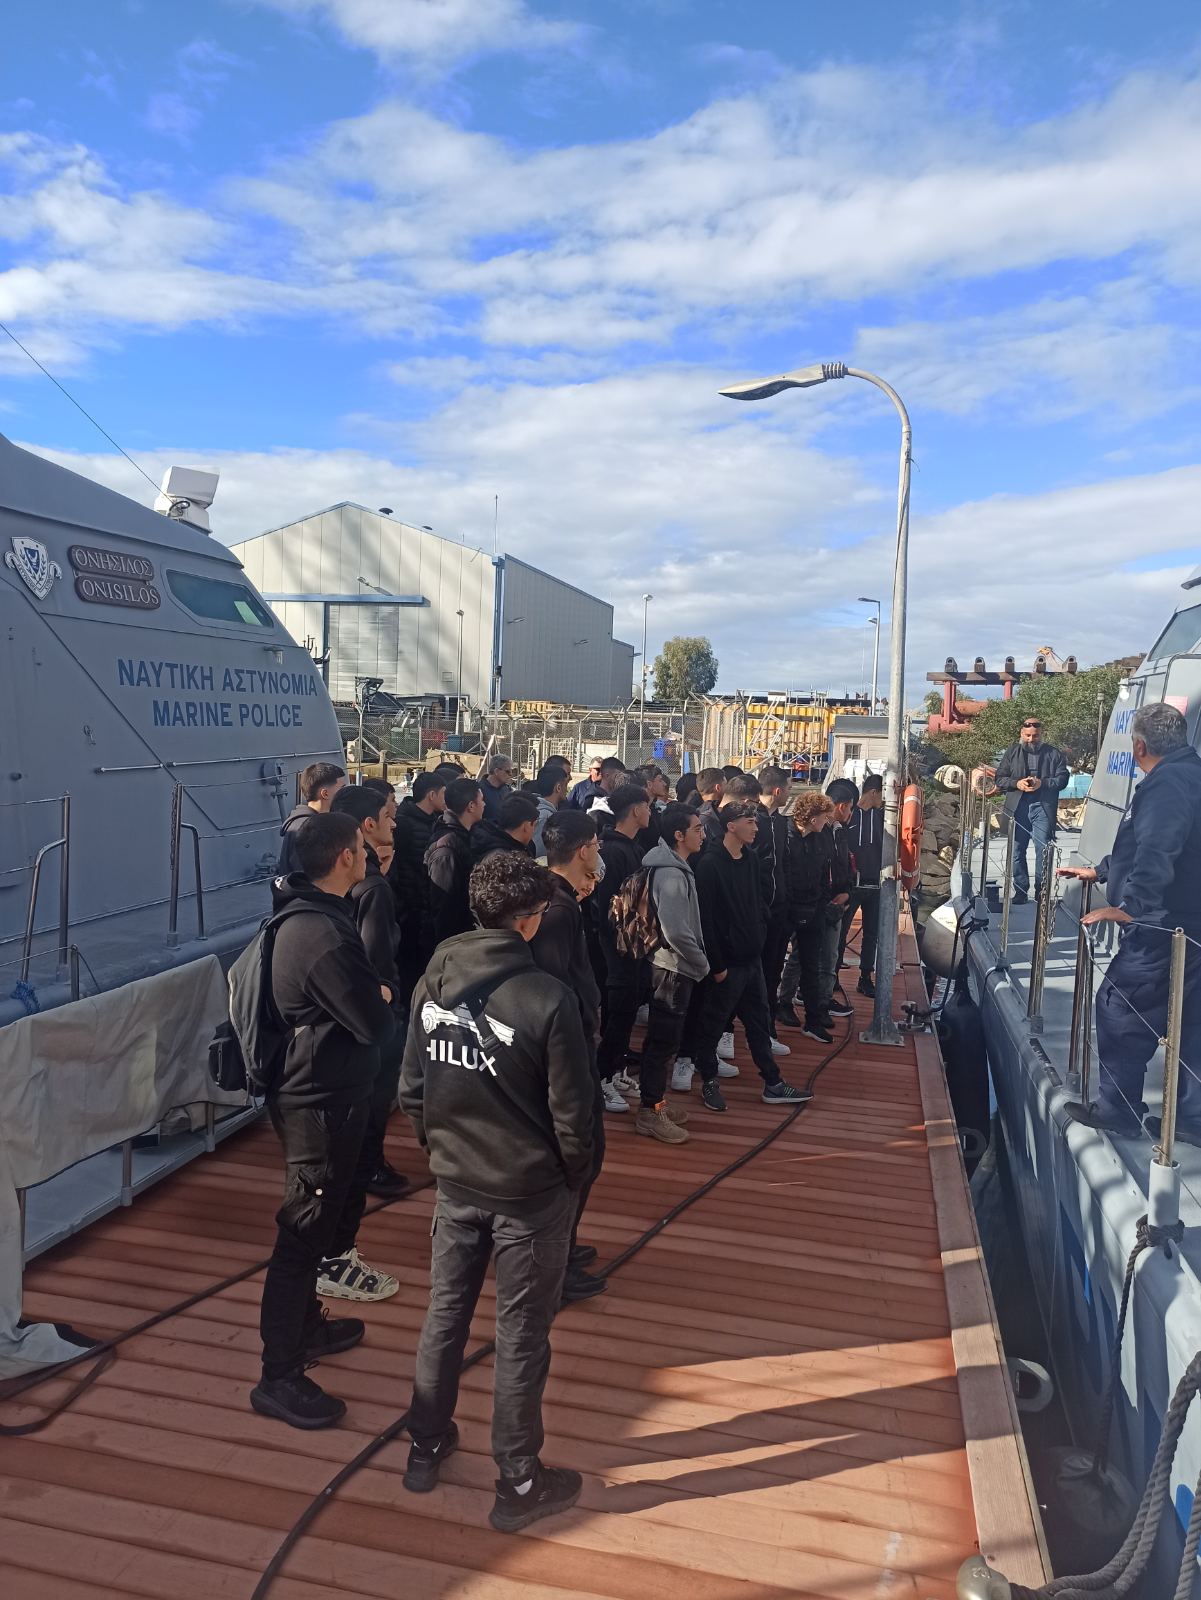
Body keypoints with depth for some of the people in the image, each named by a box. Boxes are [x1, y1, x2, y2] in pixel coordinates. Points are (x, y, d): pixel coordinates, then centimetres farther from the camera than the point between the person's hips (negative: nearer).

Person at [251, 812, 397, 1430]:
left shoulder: (305, 914, 5)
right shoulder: (324, 936, -28)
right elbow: (377, 1025, -22)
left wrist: (372, 996, -7)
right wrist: (385, 998, -3)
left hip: (317, 1091, 11)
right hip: (321, 1101, -10)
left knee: (330, 1210, 24)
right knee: (303, 1231, 1)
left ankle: (305, 1324, 42)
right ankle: (279, 1377, 14)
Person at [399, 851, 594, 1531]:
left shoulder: (434, 982, -7)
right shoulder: (548, 998, -23)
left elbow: (412, 1089, 0)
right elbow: (572, 1112, -17)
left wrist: (441, 1150, 14)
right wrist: (573, 1180, 1)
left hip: (456, 1184, 5)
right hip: (531, 1192, -5)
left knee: (445, 1313, 21)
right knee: (522, 1334, 10)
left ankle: (427, 1447, 39)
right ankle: (520, 1483, 26)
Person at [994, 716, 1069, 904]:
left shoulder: (1054, 754, 7)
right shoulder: (1011, 753, 11)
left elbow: (1062, 779, 2)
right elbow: (999, 779, 8)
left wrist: (1042, 783, -14)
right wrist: (1017, 784, -10)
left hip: (1043, 808, -2)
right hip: (1018, 808, 2)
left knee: (1043, 851, -4)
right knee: (1017, 852, 5)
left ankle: (1041, 891, 5)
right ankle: (1020, 891, 12)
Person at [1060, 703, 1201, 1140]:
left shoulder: (1166, 785, -19)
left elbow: (1156, 854, -35)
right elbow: (1145, 845, 26)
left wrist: (1129, 906, -41)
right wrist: (1100, 871, 34)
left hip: (1160, 928, -10)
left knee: (1118, 1010, 0)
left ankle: (1117, 1111, 10)